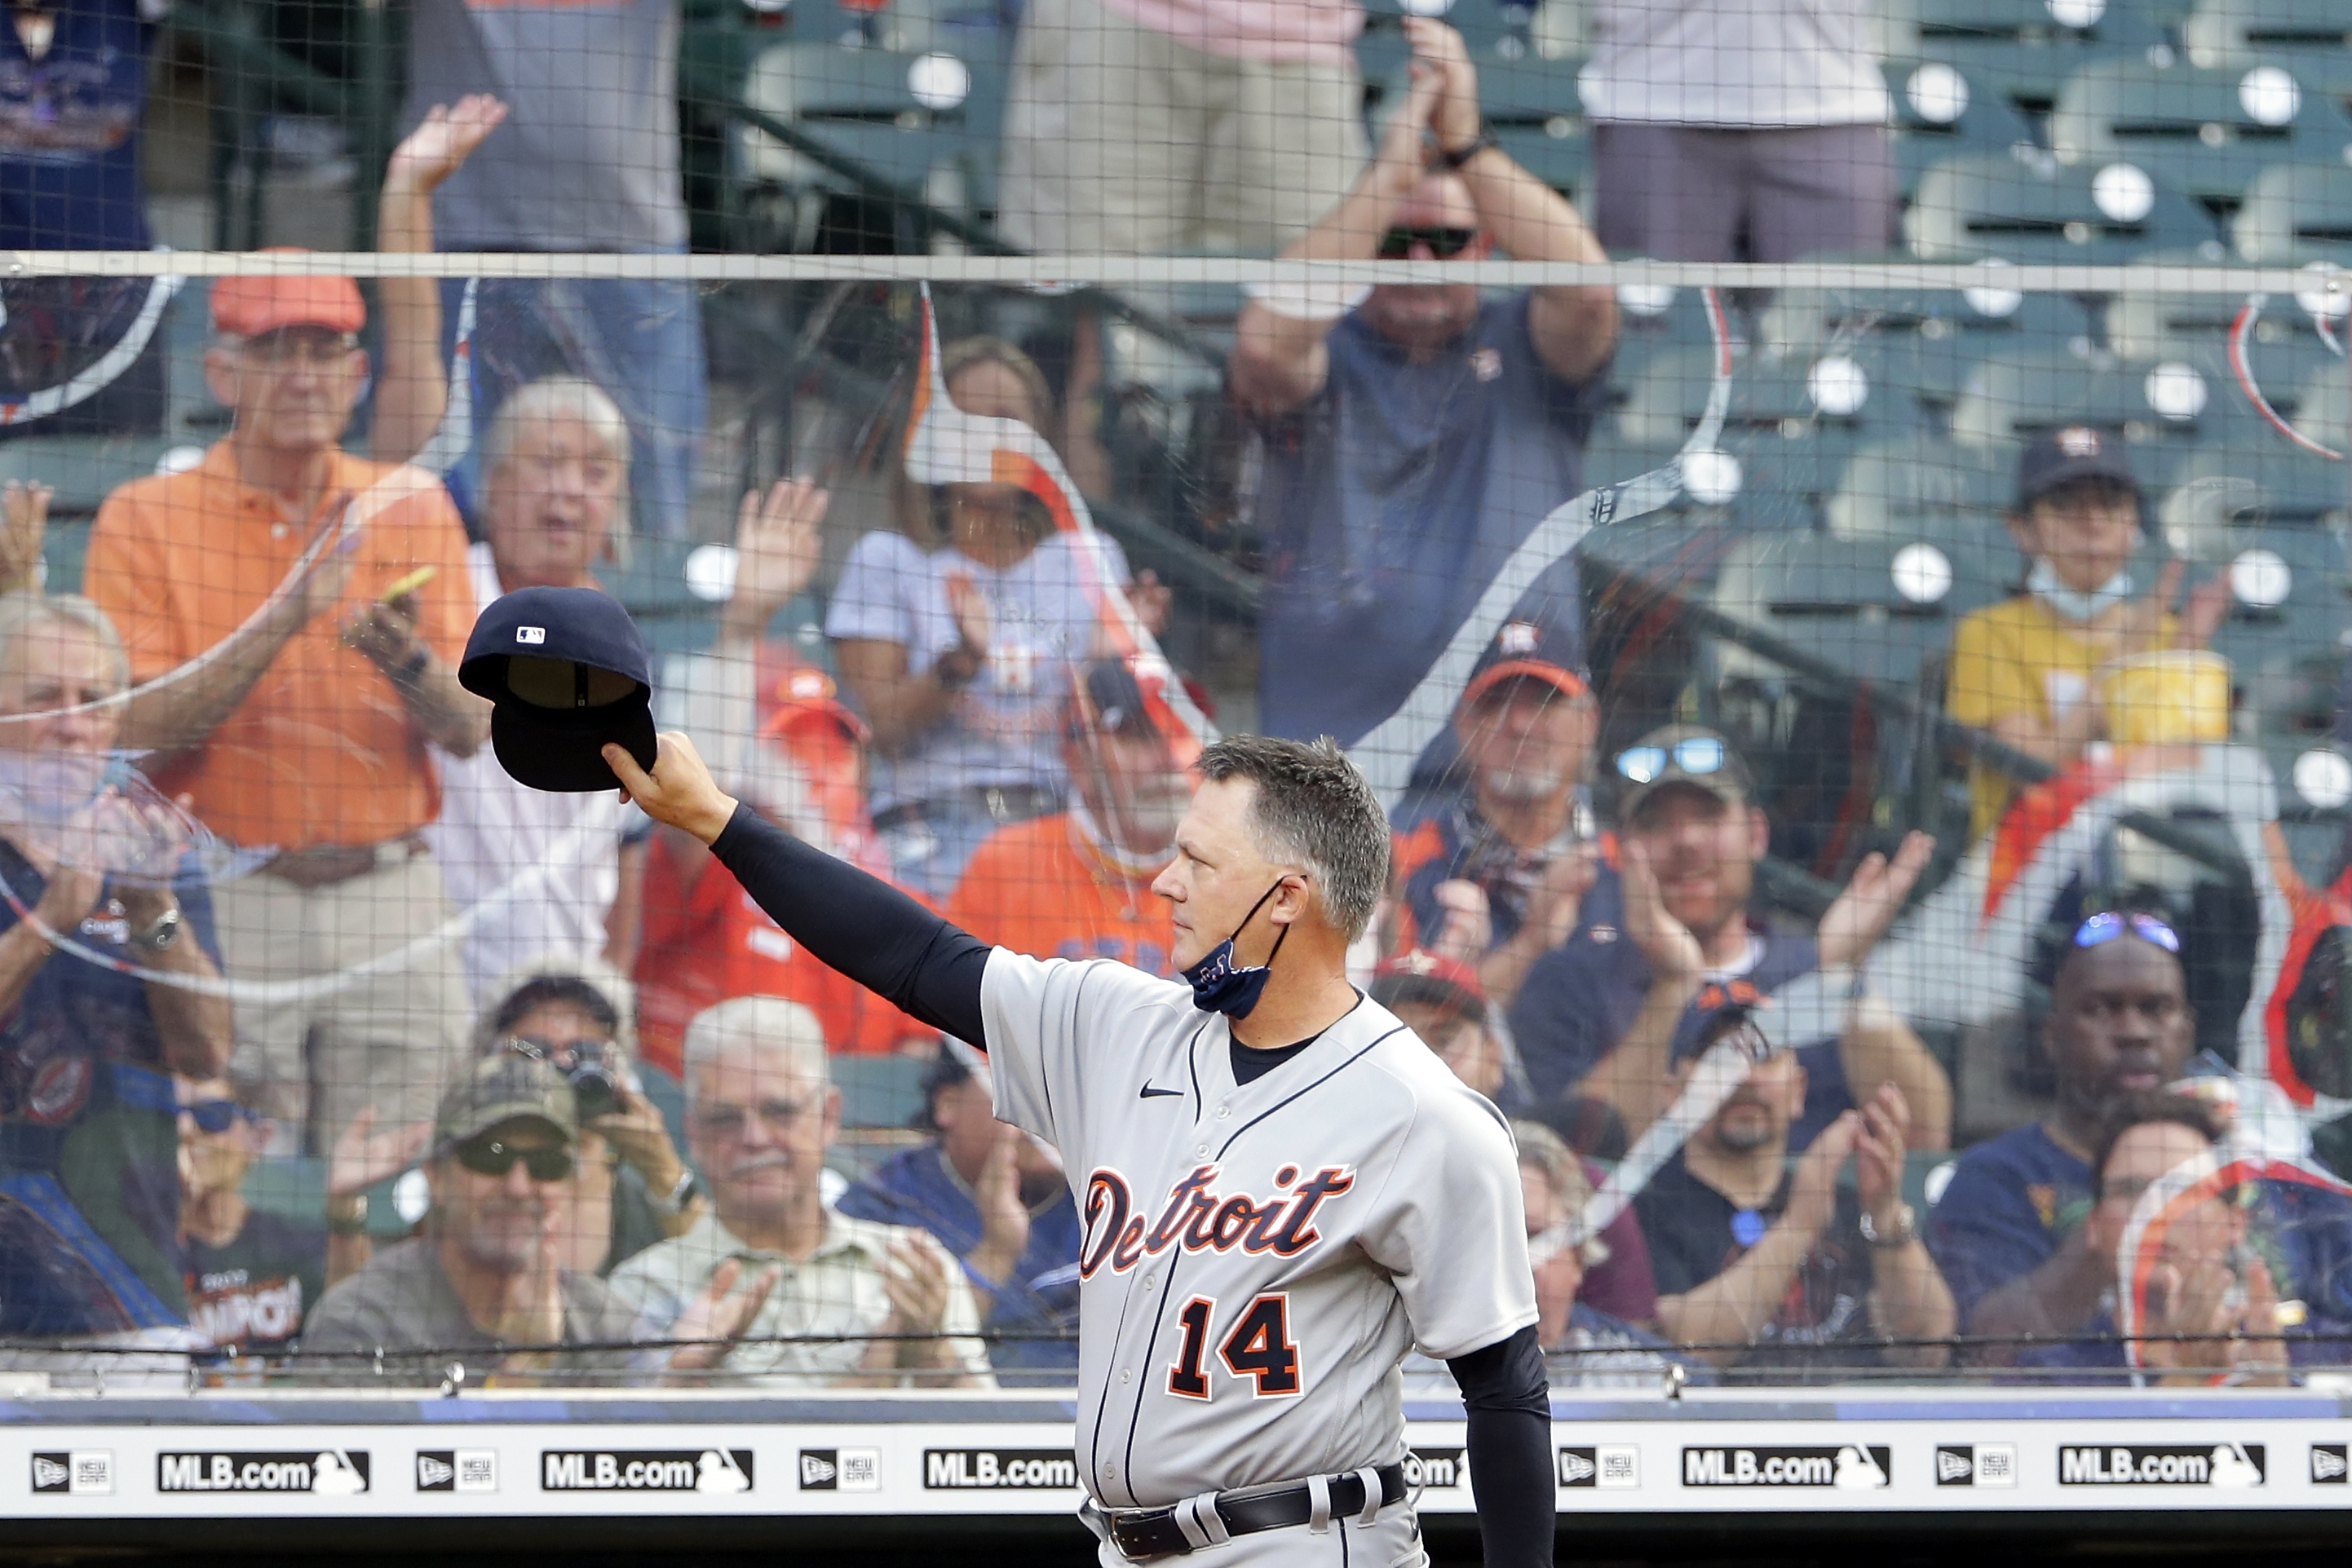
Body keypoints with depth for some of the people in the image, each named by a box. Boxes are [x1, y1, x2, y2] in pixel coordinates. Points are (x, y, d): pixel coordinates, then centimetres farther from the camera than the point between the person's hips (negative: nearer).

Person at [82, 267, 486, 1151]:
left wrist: (409, 661, -18)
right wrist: (281, 623, -20)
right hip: (224, 906, -2)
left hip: (391, 905, 2)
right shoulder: (146, 520, 1)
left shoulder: (413, 510, 9)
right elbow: (138, 730, -10)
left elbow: (470, 732, 4)